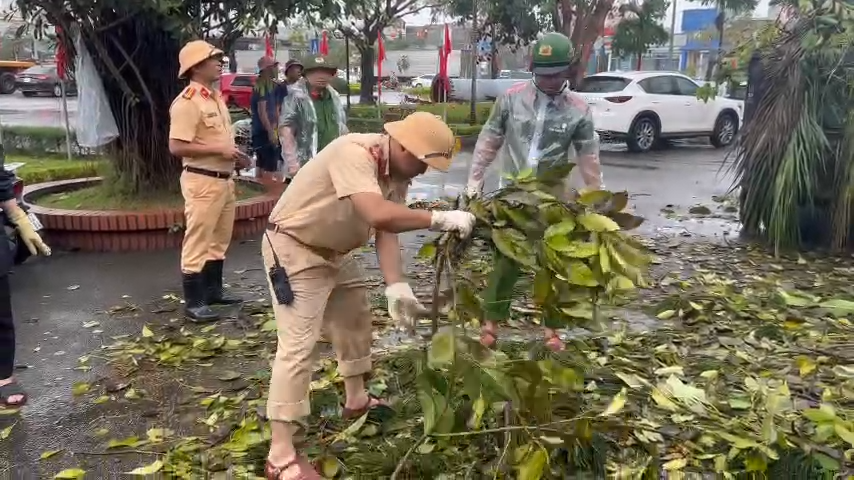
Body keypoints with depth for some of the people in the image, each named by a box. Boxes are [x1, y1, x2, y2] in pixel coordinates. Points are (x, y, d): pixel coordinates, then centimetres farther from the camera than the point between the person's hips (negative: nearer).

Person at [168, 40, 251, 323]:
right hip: (202, 181, -9)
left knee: (219, 239, 18)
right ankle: (193, 302, 6)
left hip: (224, 179, 10)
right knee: (198, 241, -2)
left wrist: (235, 155, 7)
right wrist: (219, 150, -21)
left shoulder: (216, 98, 14)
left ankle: (213, 290, 31)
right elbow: (176, 147, -22)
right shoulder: (187, 102, -15)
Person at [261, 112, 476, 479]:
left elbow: (387, 233, -8)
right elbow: (378, 215, -45)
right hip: (293, 249, -9)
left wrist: (396, 287, -21)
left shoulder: (397, 174, -3)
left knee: (356, 318, 21)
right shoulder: (354, 153, -30)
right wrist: (440, 219, -38)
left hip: (334, 252, 9)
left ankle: (356, 401, 42)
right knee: (298, 345, -13)